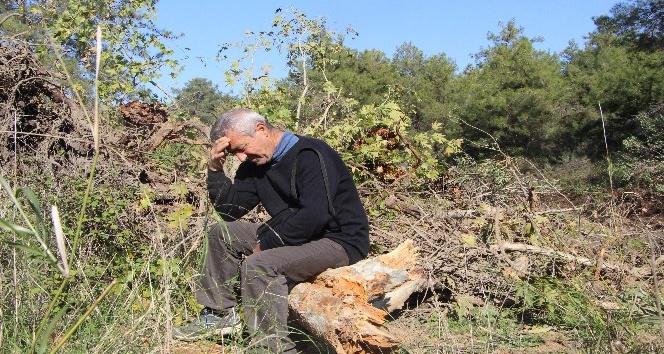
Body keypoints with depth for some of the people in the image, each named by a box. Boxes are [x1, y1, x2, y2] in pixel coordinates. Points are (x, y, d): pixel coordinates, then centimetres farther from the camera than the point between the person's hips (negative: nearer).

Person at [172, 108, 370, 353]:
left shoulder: (311, 155, -18)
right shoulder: (255, 164, 7)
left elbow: (314, 216, -29)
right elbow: (230, 210, 9)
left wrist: (265, 244, -19)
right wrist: (215, 168, -4)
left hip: (340, 241, -9)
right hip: (292, 236, 9)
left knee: (258, 265, -31)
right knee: (222, 233, 9)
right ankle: (220, 313, 9)